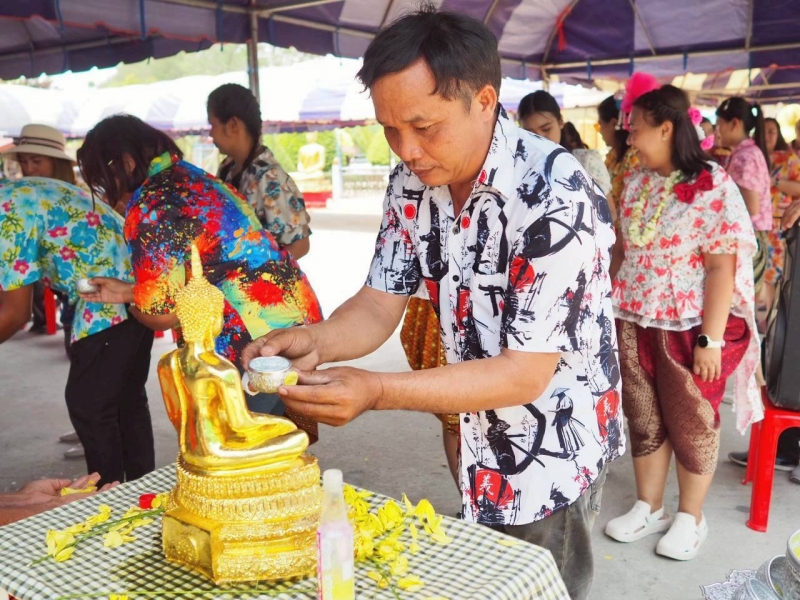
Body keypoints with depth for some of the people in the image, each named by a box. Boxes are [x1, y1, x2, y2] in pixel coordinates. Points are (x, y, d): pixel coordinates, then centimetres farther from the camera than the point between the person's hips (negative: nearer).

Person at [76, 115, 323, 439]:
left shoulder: (149, 205, -13)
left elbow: (161, 312, -13)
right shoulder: (195, 179, 15)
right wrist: (128, 291, 22)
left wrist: (131, 300, 10)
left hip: (256, 345, -10)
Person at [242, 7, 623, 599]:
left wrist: (375, 391, -36)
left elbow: (525, 374, -27)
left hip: (553, 449, -6)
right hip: (480, 439, 6)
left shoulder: (555, 197, -28)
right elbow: (379, 305, -2)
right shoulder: (412, 182, -7)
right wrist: (315, 341, -24)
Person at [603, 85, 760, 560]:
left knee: (691, 423, 10)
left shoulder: (714, 186, -13)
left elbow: (723, 267, -16)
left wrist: (711, 339, -19)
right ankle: (649, 508, 31)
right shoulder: (638, 184, 7)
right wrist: (611, 309, 10)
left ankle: (691, 517, 28)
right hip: (634, 324, 6)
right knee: (643, 420, 14)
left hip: (689, 328, -6)